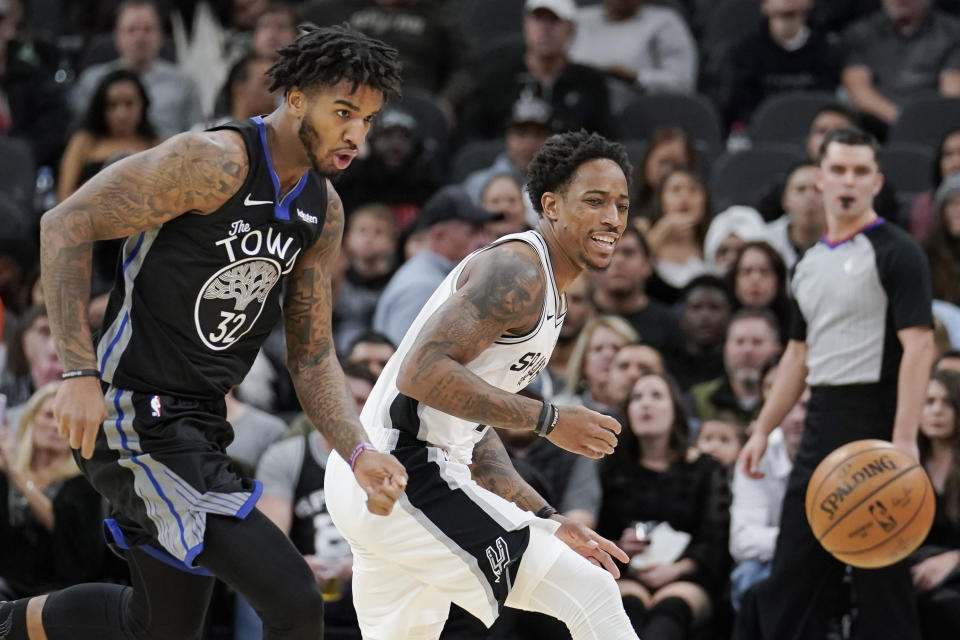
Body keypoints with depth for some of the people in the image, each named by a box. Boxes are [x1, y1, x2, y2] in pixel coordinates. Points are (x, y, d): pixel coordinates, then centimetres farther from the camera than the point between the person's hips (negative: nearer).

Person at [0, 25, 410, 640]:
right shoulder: (214, 162, -18)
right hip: (134, 419, -9)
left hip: (199, 422, 9)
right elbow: (65, 226, -18)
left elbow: (312, 357, 13)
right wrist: (81, 373, -24)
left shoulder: (324, 211, 8)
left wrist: (359, 453, -4)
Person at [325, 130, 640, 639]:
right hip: (407, 477, -11)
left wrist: (550, 522, 17)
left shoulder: (542, 293, 21)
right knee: (591, 598, -12)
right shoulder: (518, 270, -11)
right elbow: (423, 373, -23)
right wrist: (547, 420, -20)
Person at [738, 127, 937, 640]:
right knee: (792, 573, 7)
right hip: (821, 425, 8)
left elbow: (918, 345, -16)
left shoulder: (896, 253, -7)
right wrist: (763, 430, 17)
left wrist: (904, 439, -25)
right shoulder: (810, 264, 16)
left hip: (875, 423, -8)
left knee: (881, 577, -4)